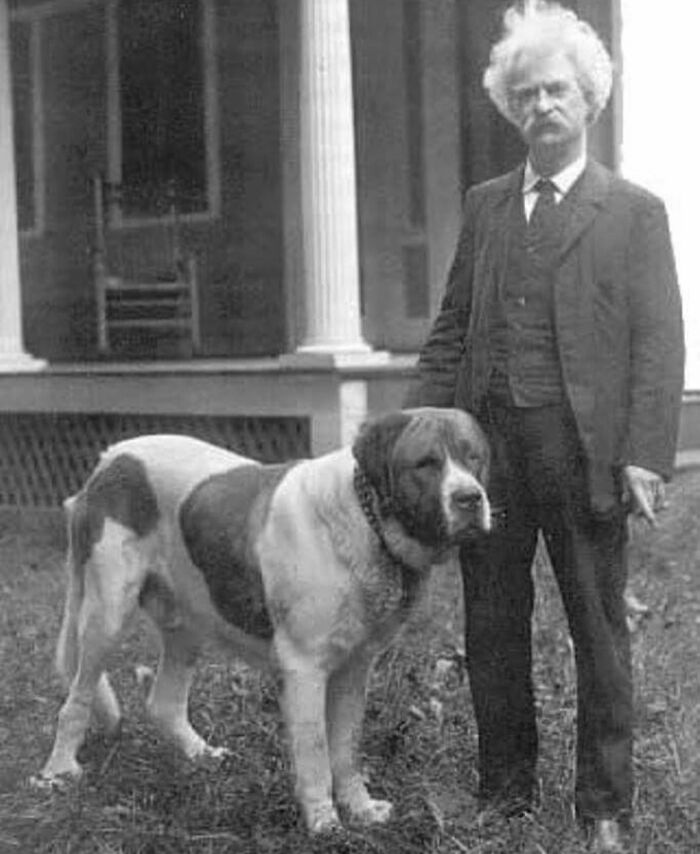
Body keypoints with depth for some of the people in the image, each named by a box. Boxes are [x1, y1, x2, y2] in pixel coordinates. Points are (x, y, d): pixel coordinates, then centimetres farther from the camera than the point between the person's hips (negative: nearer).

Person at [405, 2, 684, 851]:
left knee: (598, 630, 5)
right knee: (491, 626, 10)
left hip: (582, 446, -4)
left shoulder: (634, 212, 2)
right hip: (485, 440, 4)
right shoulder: (483, 206, 14)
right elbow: (450, 330, 14)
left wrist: (644, 455, -12)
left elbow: (658, 343, -4)